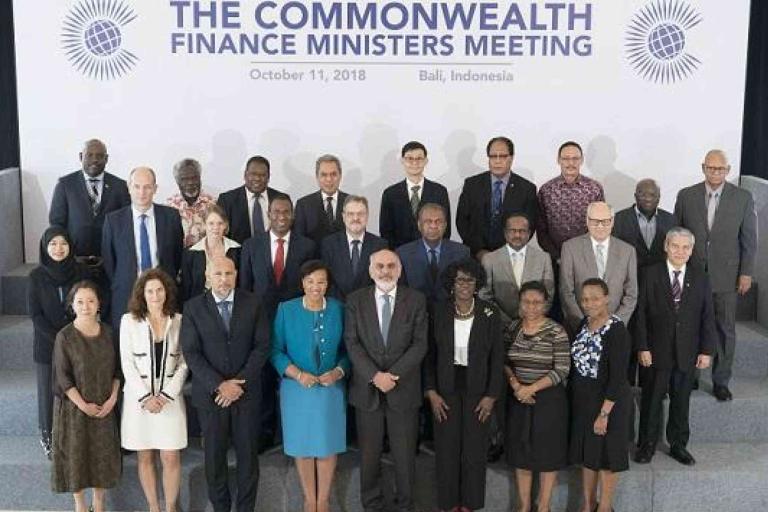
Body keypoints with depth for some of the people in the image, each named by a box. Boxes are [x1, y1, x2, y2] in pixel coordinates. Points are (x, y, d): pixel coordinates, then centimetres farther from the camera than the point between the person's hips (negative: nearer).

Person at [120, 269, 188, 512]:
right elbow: (127, 363, -4)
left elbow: (184, 363, 0)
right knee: (145, 457, 8)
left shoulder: (178, 321, 0)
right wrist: (145, 397, -11)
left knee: (171, 458, 1)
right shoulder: (129, 321, -3)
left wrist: (165, 395, -9)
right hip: (138, 398, 0)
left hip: (170, 398, 0)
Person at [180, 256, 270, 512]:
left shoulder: (253, 304, 0)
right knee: (214, 455, 8)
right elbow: (191, 352, -6)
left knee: (248, 454, 7)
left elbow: (262, 346, -2)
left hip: (246, 392, 1)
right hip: (210, 393, 0)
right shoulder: (193, 307, -2)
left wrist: (239, 382, -11)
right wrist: (219, 385, -14)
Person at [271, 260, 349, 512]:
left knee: (328, 444, 8)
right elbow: (276, 350, -4)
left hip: (331, 388, 1)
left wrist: (339, 371, -15)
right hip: (297, 388, 0)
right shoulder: (286, 310, -4)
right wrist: (297, 374, -17)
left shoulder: (338, 309, -2)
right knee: (303, 446, 9)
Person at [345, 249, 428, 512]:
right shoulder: (355, 300, 2)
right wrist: (375, 376, -15)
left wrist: (393, 375, -14)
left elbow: (419, 344, -5)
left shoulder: (416, 300, 0)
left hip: (404, 389, 0)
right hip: (367, 389, 1)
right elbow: (352, 343, -4)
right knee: (369, 453, 9)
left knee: (405, 453, 7)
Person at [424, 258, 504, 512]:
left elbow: (497, 358, -2)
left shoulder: (490, 315, -5)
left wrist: (491, 396, -6)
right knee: (446, 449, 6)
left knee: (474, 450, 6)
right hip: (446, 390, 1)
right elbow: (429, 355, 2)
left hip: (477, 391, -1)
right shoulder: (439, 313, -2)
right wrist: (431, 392, -4)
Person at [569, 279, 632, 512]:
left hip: (608, 402, -7)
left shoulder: (617, 330, -20)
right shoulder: (585, 324, 2)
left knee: (606, 455, 9)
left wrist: (604, 413, -21)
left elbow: (618, 377, -21)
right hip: (582, 400, 7)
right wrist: (574, 398, 6)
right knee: (586, 451, 18)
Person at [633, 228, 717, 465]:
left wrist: (706, 350, -1)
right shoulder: (651, 274, -5)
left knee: (681, 400, 13)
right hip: (656, 351, -2)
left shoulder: (700, 278, 2)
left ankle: (678, 444, 28)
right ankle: (647, 444, 24)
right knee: (651, 399, 9)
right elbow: (641, 314, -6)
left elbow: (707, 317, 3)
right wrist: (642, 347, -10)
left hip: (687, 354, 2)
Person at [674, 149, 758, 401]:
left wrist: (746, 273, -1)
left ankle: (721, 382, 20)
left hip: (726, 276, 0)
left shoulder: (743, 198, -2)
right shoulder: (686, 196, 0)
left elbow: (749, 239, 2)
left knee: (725, 330, 7)